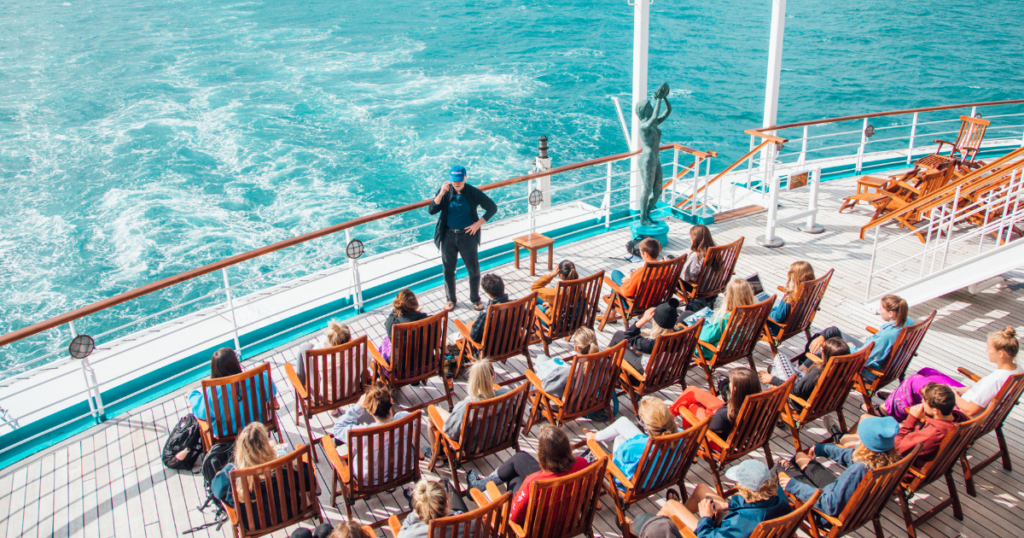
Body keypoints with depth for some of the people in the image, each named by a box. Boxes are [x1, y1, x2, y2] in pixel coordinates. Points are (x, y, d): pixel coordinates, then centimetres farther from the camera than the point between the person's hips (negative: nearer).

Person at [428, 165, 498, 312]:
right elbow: (432, 210, -12)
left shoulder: (473, 193, -11)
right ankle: (451, 299, 30)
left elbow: (492, 207, -4)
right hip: (448, 235, 2)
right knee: (448, 270, 11)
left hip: (467, 235, -2)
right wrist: (441, 194, -24)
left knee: (474, 269, 7)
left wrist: (478, 224, -10)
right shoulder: (445, 191, -5)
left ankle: (475, 299, 27)